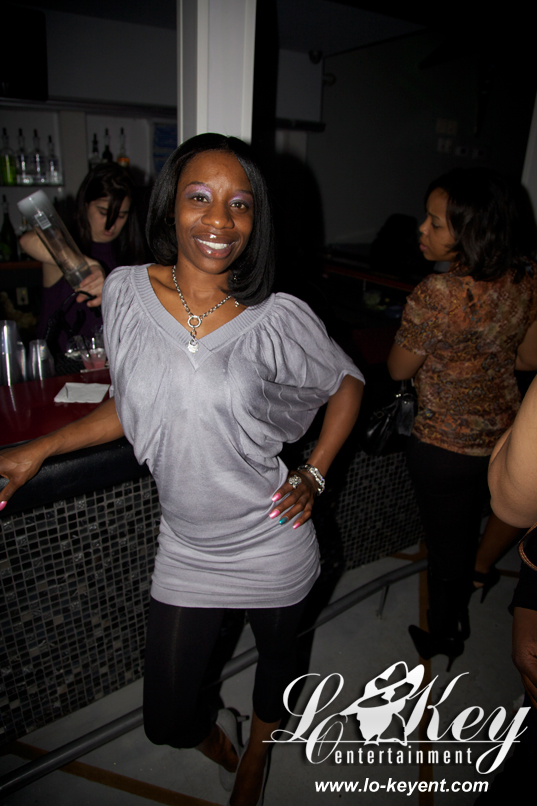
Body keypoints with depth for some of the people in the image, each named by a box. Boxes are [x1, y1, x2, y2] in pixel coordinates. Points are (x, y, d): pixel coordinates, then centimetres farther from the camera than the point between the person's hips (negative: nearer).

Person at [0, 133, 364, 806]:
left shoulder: (280, 320, -17)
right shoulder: (126, 293, -9)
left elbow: (347, 383, 0)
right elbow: (131, 407, 4)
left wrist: (313, 475, -7)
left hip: (271, 543, -1)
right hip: (186, 548, 2)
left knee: (277, 658, 26)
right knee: (164, 721, 12)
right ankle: (217, 741, 53)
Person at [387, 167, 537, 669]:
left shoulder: (436, 296, -30)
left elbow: (398, 369, -15)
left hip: (445, 448, -6)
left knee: (445, 544, 16)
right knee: (465, 529, 30)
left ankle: (442, 637, 40)